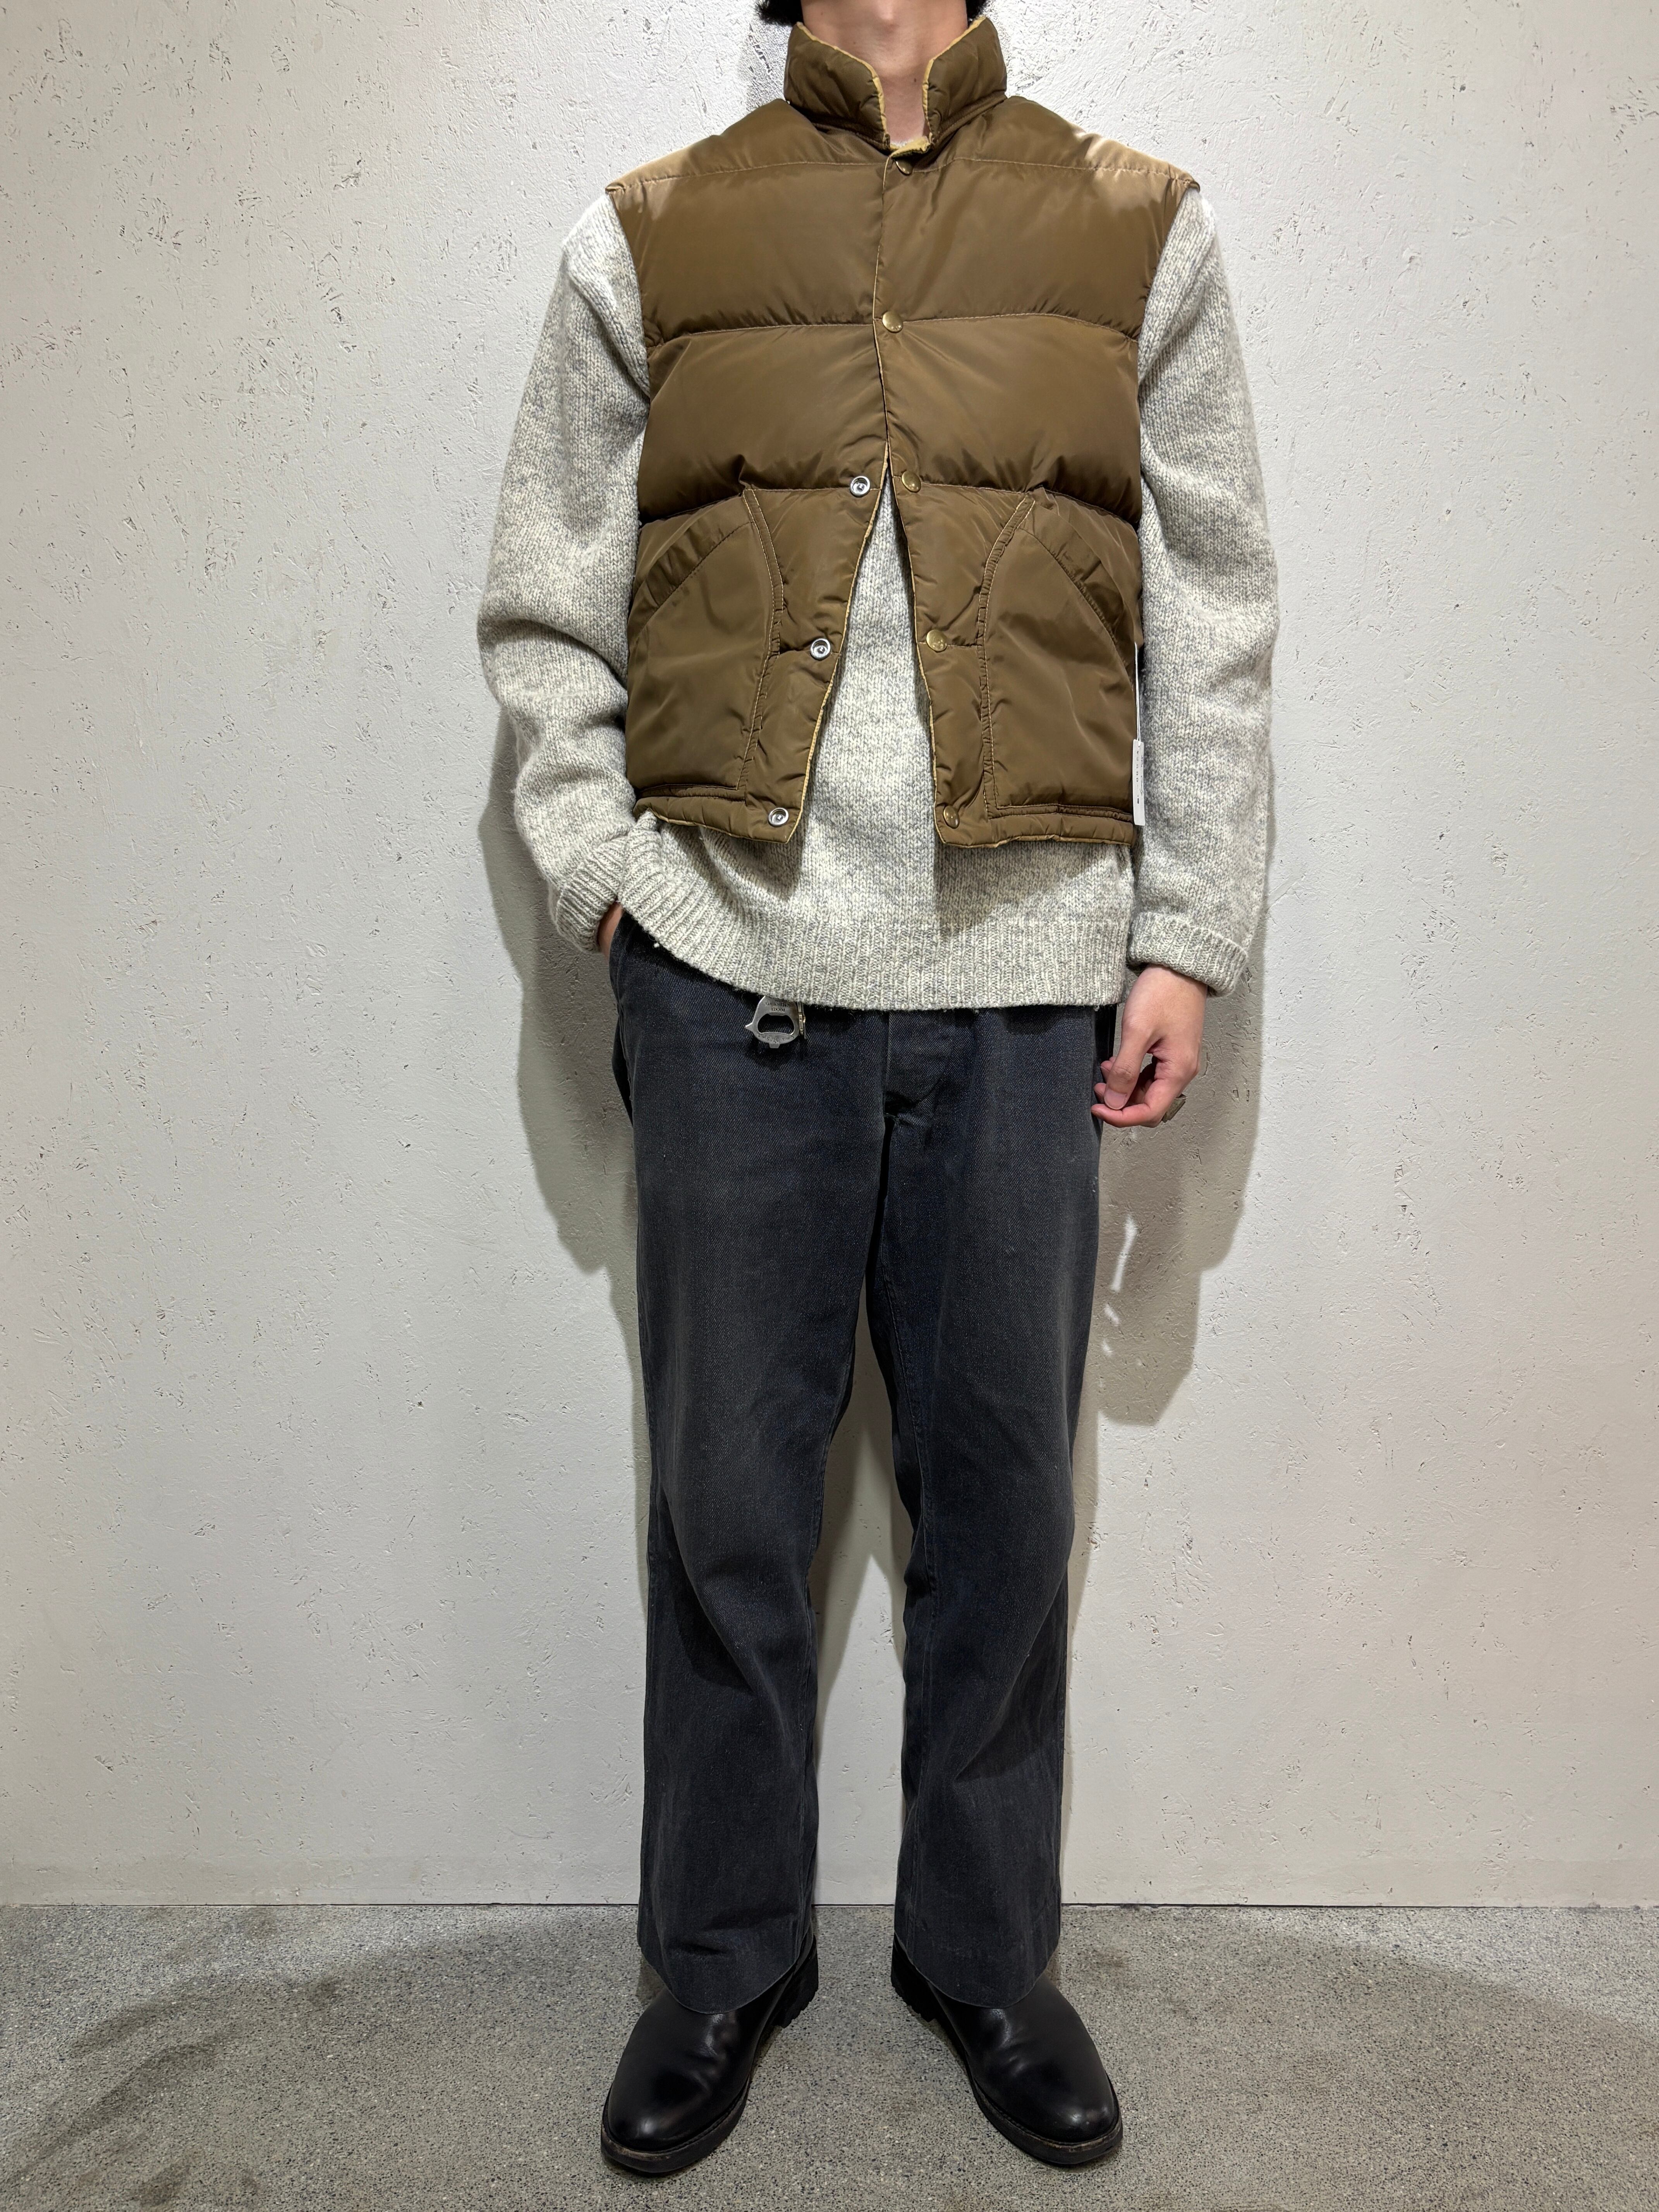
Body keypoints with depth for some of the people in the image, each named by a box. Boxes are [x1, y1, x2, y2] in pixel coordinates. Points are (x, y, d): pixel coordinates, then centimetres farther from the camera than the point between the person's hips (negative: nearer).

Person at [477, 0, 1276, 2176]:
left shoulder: (1137, 230, 13)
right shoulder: (647, 239, 12)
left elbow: (1216, 617, 10)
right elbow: (543, 606, 12)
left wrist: (1188, 936, 3)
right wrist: (603, 873, -1)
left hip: (1028, 968, 1)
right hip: (732, 961, 0)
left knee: (1001, 1492, 9)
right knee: (728, 1499, 7)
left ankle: (987, 1950, 31)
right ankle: (724, 1956, 29)